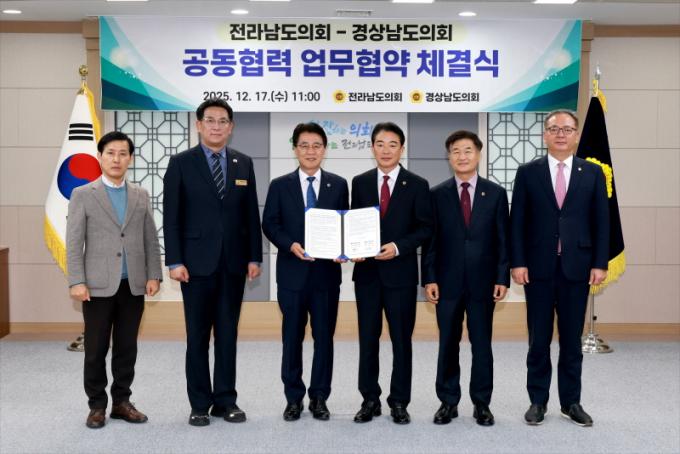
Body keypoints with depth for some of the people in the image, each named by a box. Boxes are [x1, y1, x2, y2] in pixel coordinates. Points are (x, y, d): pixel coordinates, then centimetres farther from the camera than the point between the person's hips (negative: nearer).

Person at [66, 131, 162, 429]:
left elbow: (151, 240, 10)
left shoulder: (141, 196, 11)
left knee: (127, 349, 8)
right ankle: (97, 406, 17)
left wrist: (154, 275, 0)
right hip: (98, 286, -3)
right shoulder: (83, 195, 1)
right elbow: (74, 243, -3)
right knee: (96, 349, 4)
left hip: (134, 286, 3)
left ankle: (121, 402, 20)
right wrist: (77, 282, -11)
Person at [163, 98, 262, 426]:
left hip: (233, 263, 3)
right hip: (197, 262, -2)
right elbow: (171, 217, -4)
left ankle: (225, 400, 17)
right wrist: (174, 261, -10)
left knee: (228, 335, 8)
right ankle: (199, 404, 14)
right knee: (198, 336, 5)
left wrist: (254, 257, 2)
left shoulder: (243, 164, 8)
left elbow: (251, 215, 8)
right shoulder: (181, 163, -1)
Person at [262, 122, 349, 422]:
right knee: (292, 338, 7)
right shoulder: (280, 186, 4)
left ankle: (319, 397, 18)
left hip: (327, 272, 1)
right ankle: (293, 398, 18)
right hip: (292, 272, 0)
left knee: (324, 337, 6)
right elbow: (269, 224, 2)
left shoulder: (338, 185, 6)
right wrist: (291, 245, -15)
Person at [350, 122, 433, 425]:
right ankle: (370, 400, 19)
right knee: (367, 338, 7)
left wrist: (398, 247, -16)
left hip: (400, 272, -2)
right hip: (367, 271, 2)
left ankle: (399, 402, 18)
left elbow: (425, 228, -2)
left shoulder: (417, 185, -1)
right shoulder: (360, 182, 7)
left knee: (401, 339, 6)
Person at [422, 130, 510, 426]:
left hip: (483, 282, 0)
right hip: (447, 281, 0)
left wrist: (503, 278, -4)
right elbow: (430, 239, 2)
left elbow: (503, 239, 3)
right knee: (448, 345, 7)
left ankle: (481, 403, 18)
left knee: (482, 344, 6)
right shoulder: (437, 194, 4)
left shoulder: (495, 193, 4)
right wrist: (429, 278, -4)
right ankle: (448, 401, 18)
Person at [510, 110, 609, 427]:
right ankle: (537, 401, 18)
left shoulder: (592, 173, 6)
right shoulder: (528, 172, 3)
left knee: (572, 339, 8)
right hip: (539, 267, -1)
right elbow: (517, 222, 0)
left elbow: (601, 221, 4)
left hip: (576, 267, 1)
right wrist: (517, 263, -7)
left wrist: (600, 263, -3)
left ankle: (571, 402, 19)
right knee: (538, 339, 7)